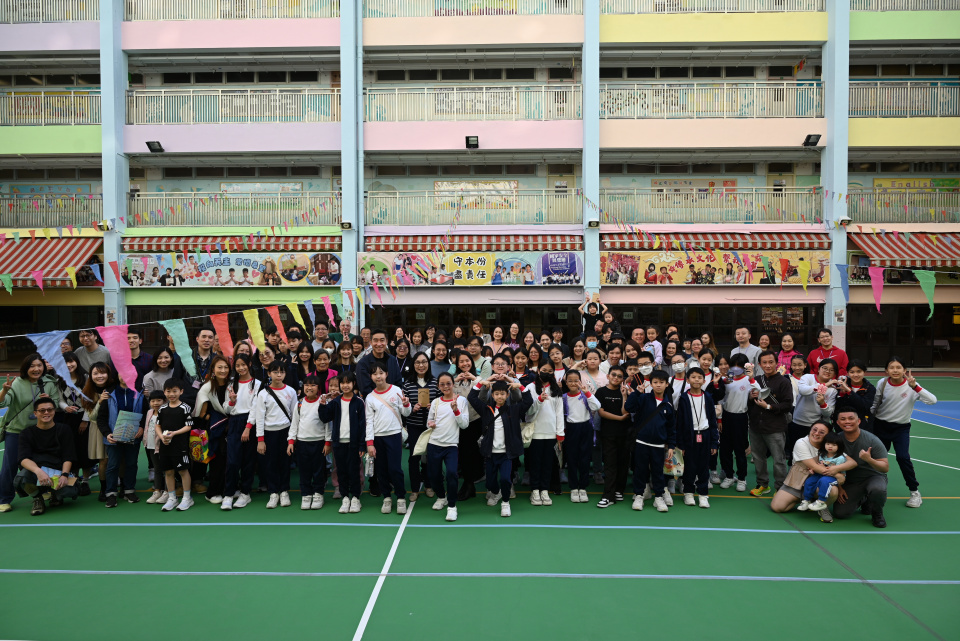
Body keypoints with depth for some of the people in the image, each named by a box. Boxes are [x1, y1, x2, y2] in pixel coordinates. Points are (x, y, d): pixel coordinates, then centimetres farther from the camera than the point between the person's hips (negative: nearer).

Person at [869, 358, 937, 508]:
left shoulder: (910, 385, -16)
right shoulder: (882, 383, -8)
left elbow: (932, 400, -31)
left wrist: (915, 386, -40)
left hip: (901, 428, -2)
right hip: (881, 425, 3)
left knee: (903, 457, -16)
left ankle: (915, 491, 2)